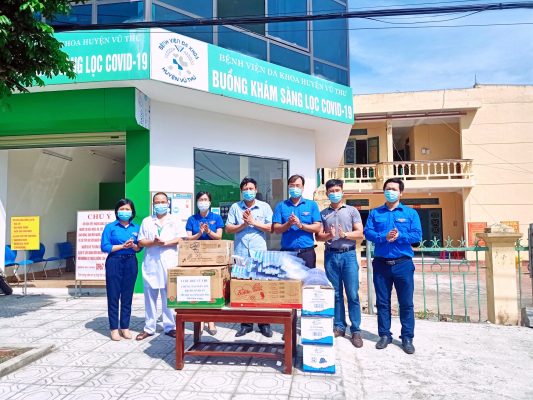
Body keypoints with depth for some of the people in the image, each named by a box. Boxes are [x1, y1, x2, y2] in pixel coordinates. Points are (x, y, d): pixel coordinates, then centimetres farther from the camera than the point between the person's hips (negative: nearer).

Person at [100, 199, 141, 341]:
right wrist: (122, 246, -16)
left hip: (131, 263, 3)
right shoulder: (110, 227, -1)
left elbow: (140, 247, 7)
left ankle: (125, 327, 18)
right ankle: (114, 328, 12)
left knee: (127, 296, 7)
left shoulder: (136, 228, 7)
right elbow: (104, 247, -8)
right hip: (114, 262, -2)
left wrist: (133, 246, -14)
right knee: (113, 296, 2)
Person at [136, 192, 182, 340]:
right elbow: (141, 241, 5)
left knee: (169, 296, 1)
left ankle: (170, 327, 10)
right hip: (151, 263, 2)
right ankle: (149, 328, 15)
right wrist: (153, 242, -13)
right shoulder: (146, 221, 13)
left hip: (169, 263, -1)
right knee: (150, 296, 5)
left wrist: (165, 242, -16)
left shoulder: (174, 220, 9)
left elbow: (180, 239, -1)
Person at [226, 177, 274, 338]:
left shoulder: (264, 207, 6)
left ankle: (264, 323, 12)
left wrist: (253, 222, -7)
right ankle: (245, 324, 16)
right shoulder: (235, 207, 9)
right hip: (240, 254, 2)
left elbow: (271, 228, 0)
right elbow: (228, 229, 6)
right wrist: (243, 224, -8)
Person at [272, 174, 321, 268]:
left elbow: (317, 228, 0)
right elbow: (276, 229, 2)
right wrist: (288, 224, -15)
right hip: (287, 252, 0)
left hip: (307, 252, 0)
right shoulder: (281, 206, 9)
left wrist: (301, 225, -13)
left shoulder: (312, 205, 7)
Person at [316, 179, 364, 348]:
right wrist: (328, 235, -13)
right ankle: (339, 326, 18)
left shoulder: (352, 210, 7)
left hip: (348, 254, -2)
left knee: (353, 294, -3)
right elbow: (318, 236, 8)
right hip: (330, 255, 2)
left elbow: (360, 233, 1)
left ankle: (355, 330, 4)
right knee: (336, 294, 7)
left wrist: (345, 235, -16)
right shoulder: (323, 213, 12)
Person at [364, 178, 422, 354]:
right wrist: (384, 237, -19)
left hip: (403, 263, -1)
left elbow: (417, 235, -4)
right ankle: (384, 335, 21)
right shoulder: (375, 213, 8)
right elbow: (367, 233, -3)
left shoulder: (411, 213, 5)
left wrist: (399, 236, -18)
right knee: (382, 302, 9)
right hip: (381, 263, 1)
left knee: (406, 303, 4)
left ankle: (407, 338, 15)